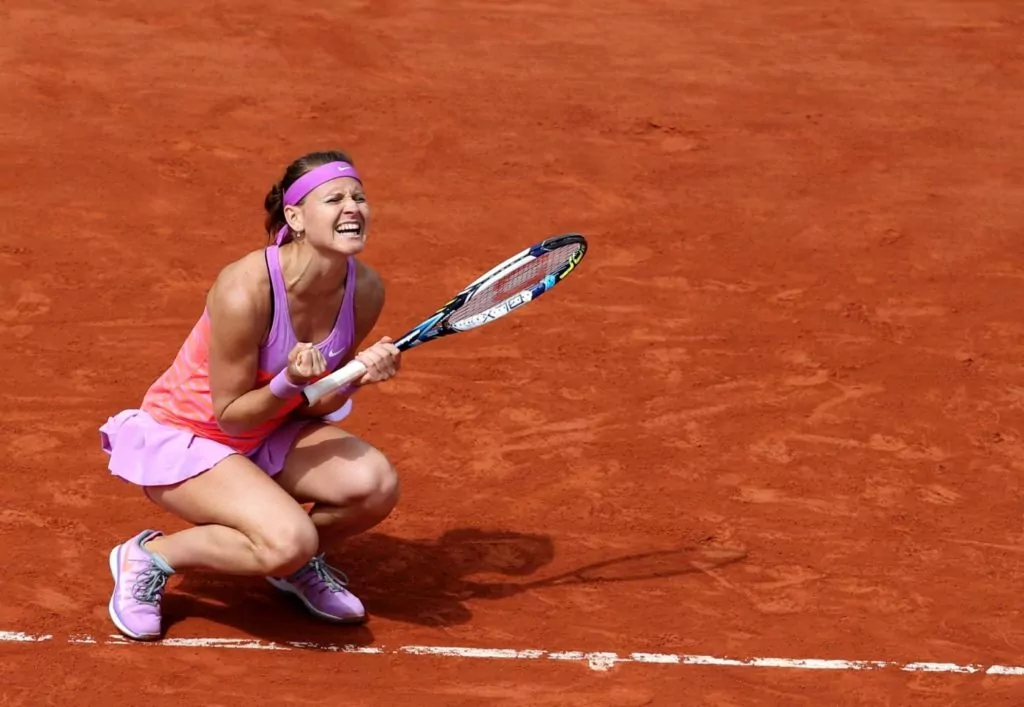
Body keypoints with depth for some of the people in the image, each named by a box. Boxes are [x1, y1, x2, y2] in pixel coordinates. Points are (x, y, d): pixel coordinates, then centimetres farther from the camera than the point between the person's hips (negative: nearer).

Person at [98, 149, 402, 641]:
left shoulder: (365, 290, -12)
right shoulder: (245, 291, -31)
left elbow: (320, 405, -2)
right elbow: (230, 416, -19)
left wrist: (358, 375, -22)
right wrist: (290, 382, -36)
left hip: (270, 431, 6)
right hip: (184, 435, -6)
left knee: (377, 485, -21)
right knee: (289, 541, -30)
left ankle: (299, 565, 10)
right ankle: (149, 557, -5)